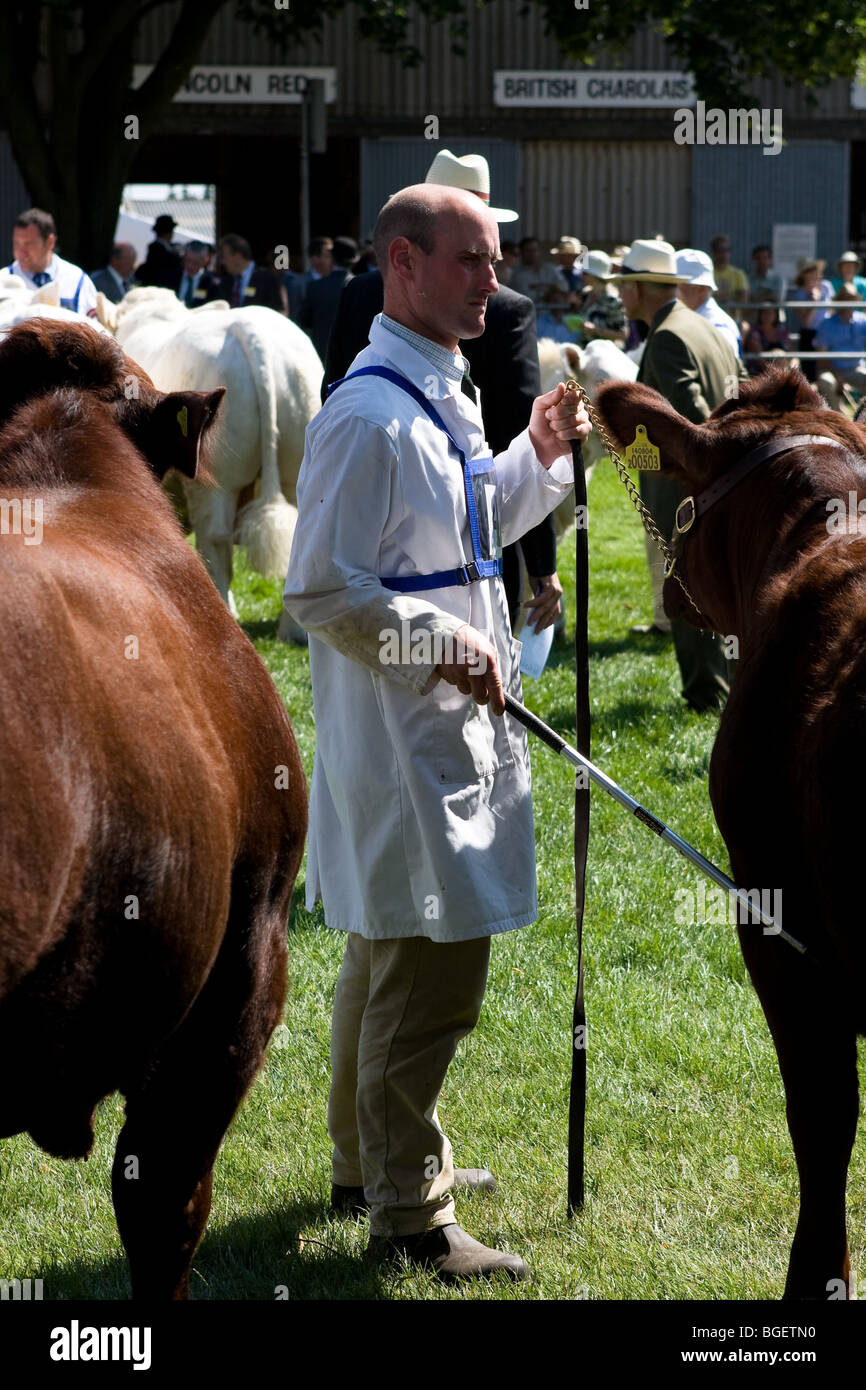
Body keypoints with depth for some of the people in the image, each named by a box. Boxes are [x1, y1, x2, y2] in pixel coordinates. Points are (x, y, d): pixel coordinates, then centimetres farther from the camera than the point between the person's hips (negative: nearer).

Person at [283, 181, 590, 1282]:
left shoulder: (442, 397, 11)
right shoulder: (370, 418, -21)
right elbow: (321, 592, -22)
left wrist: (535, 460, 10)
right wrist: (446, 645, -21)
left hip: (449, 736, 11)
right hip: (402, 742, -11)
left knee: (392, 957, 21)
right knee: (430, 971, -6)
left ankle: (369, 1166, 35)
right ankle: (409, 1215, 2)